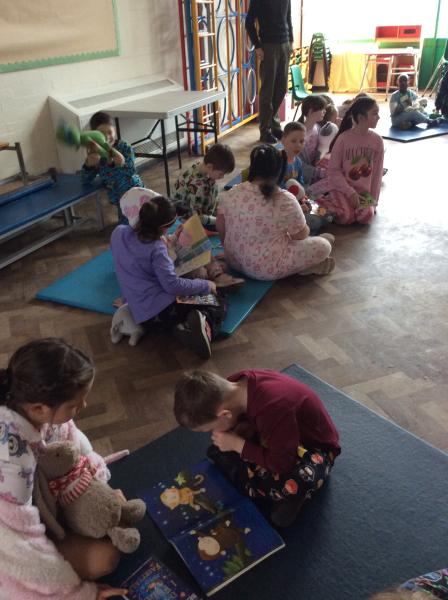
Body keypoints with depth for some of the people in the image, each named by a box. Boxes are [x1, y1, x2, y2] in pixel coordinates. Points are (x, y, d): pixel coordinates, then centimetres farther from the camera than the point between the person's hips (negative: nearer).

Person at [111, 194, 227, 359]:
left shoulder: (118, 233, 5)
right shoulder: (156, 249, -15)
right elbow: (172, 285, -17)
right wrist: (206, 285, -5)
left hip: (141, 314, 6)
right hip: (161, 311, -6)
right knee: (218, 304, 12)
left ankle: (185, 327, -11)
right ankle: (205, 322, -22)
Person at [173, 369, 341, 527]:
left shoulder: (271, 409, -41)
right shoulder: (238, 384, -19)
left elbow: (282, 464, -30)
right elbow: (251, 421, 3)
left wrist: (238, 445, -27)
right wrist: (239, 431, -19)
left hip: (316, 444, -7)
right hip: (284, 433, 7)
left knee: (293, 484, -39)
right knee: (217, 450, -3)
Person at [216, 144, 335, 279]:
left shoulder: (230, 194, -11)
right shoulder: (286, 201, -22)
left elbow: (220, 228, 2)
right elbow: (301, 235, -8)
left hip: (233, 261, 6)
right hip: (267, 270, -5)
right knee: (324, 246, 5)